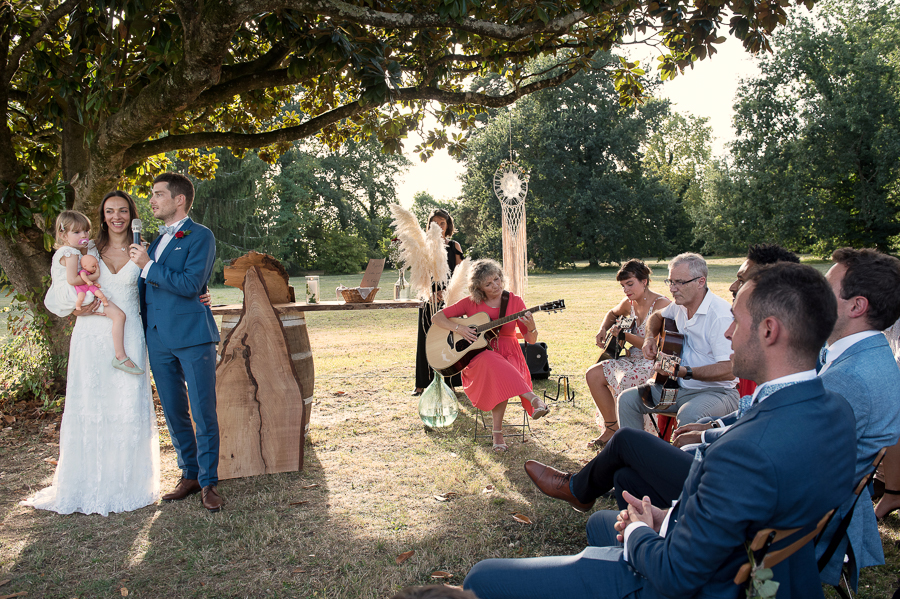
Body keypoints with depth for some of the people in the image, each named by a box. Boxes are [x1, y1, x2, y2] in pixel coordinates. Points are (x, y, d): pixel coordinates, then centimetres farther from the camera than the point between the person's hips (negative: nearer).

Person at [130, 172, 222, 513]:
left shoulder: (200, 236, -4)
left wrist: (148, 265, -12)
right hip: (159, 339, 7)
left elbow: (190, 284, -17)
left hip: (192, 336, -7)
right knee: (174, 414, 12)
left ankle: (208, 483, 7)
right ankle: (189, 475, 25)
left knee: (204, 414, -2)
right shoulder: (156, 240, 18)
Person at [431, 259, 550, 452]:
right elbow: (436, 318, 5)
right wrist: (459, 329, -12)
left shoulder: (514, 301, 2)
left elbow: (531, 340, 2)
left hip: (508, 356, 0)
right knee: (493, 363, -38)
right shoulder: (470, 303, 3)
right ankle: (533, 399, -45)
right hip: (478, 356, 0)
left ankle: (497, 433, -33)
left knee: (499, 376, -37)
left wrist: (531, 328, -21)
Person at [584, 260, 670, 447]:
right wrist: (602, 330, 11)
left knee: (626, 381, -34)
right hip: (633, 359, 9)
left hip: (655, 362, -9)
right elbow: (612, 314, 31)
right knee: (593, 374, -1)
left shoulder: (660, 304, -18)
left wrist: (624, 335, -26)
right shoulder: (630, 303, 6)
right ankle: (612, 427, 7)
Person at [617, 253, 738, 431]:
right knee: (627, 399, -6)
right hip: (679, 388, 8)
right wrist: (650, 338, 10)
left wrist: (685, 372, -33)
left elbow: (729, 370, -28)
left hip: (716, 391, -7)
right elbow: (657, 316, 30)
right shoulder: (680, 305, 5)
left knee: (689, 414, -38)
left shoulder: (720, 315, -21)